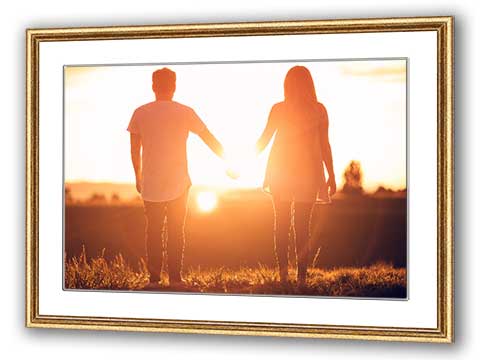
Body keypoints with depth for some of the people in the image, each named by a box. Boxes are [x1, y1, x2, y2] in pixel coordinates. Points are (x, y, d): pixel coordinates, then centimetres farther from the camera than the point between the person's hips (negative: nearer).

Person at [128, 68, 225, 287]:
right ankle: (175, 278, 6)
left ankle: (154, 278, 9)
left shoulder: (140, 113, 0)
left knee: (153, 232, 9)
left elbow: (134, 151, 5)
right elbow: (211, 140, 4)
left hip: (150, 186, 1)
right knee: (176, 231, 8)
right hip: (179, 184, -1)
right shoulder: (185, 113, -2)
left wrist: (138, 176, 18)